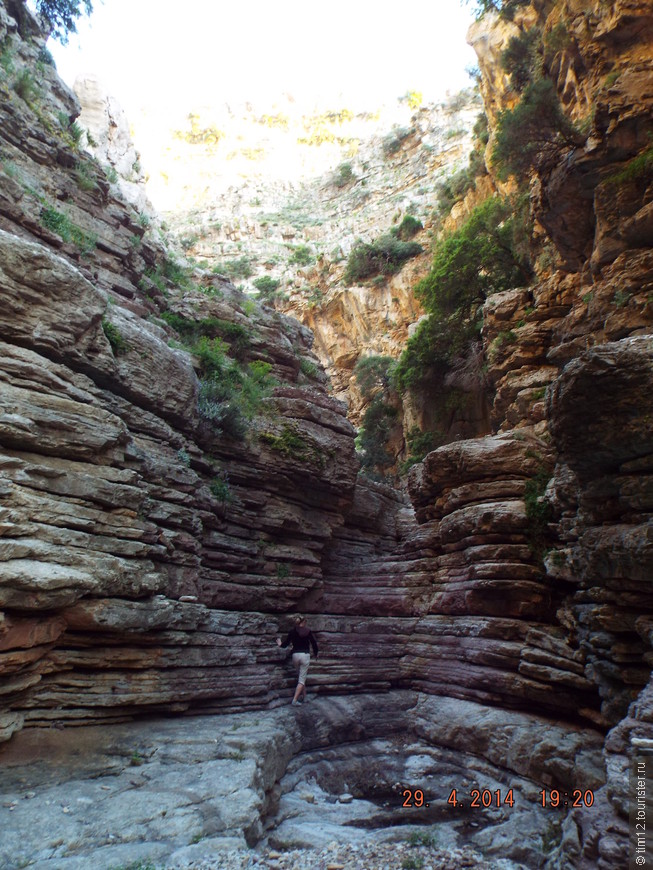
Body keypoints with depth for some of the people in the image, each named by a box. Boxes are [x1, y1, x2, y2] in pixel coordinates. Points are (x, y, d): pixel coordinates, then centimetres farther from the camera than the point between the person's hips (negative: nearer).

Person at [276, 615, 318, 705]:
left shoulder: (292, 631, 4)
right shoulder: (308, 631, -2)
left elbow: (286, 643, 8)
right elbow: (314, 643, -1)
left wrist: (280, 644, 30)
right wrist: (315, 654, 16)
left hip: (295, 655, 3)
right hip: (305, 655, -3)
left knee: (301, 675, 24)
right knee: (302, 678, -1)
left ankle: (304, 694, 24)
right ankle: (295, 699, -10)